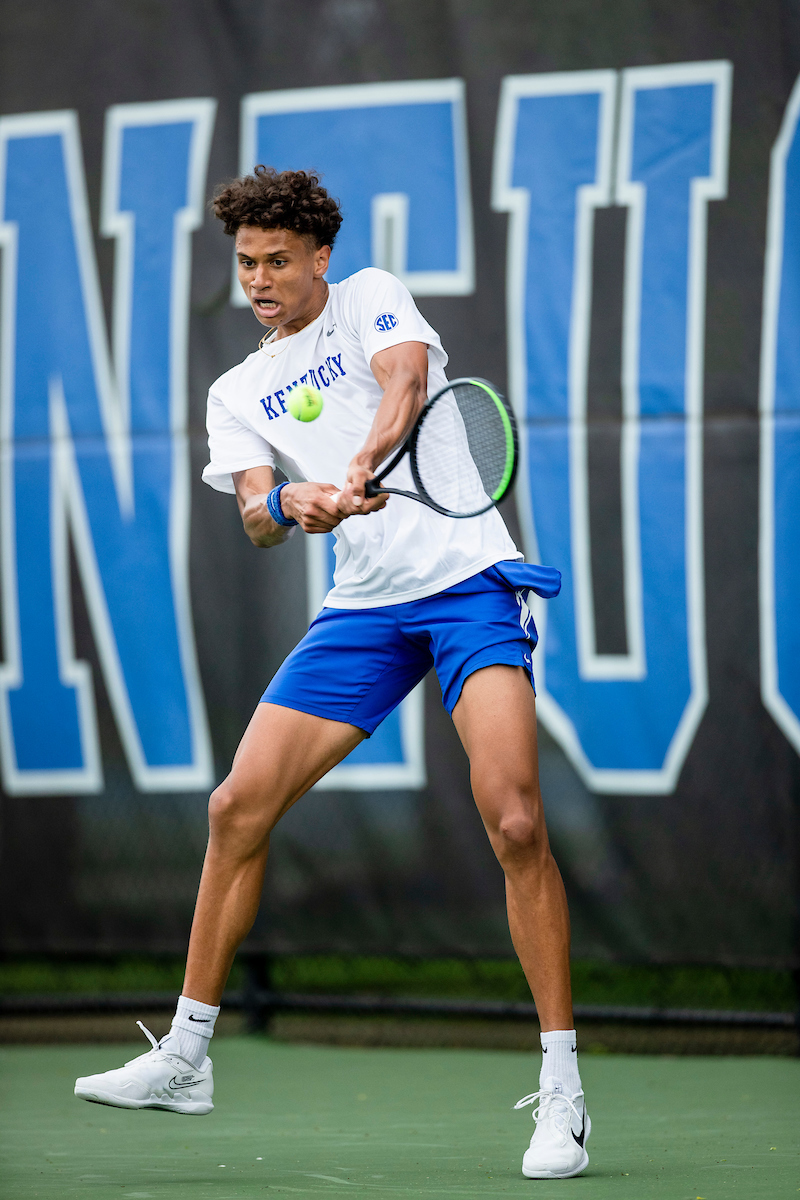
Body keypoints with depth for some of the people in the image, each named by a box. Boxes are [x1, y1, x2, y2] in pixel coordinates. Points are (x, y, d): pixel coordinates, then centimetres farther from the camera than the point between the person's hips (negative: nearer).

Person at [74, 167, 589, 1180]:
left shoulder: (371, 300, 5)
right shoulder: (238, 394, 16)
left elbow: (405, 380, -17)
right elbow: (255, 515, 0)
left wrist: (360, 467, -37)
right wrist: (285, 504, -25)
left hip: (468, 580, -5)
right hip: (362, 606, 5)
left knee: (515, 822, -19)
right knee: (238, 807, -2)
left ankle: (561, 1092, -14)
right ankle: (184, 1057, 11)